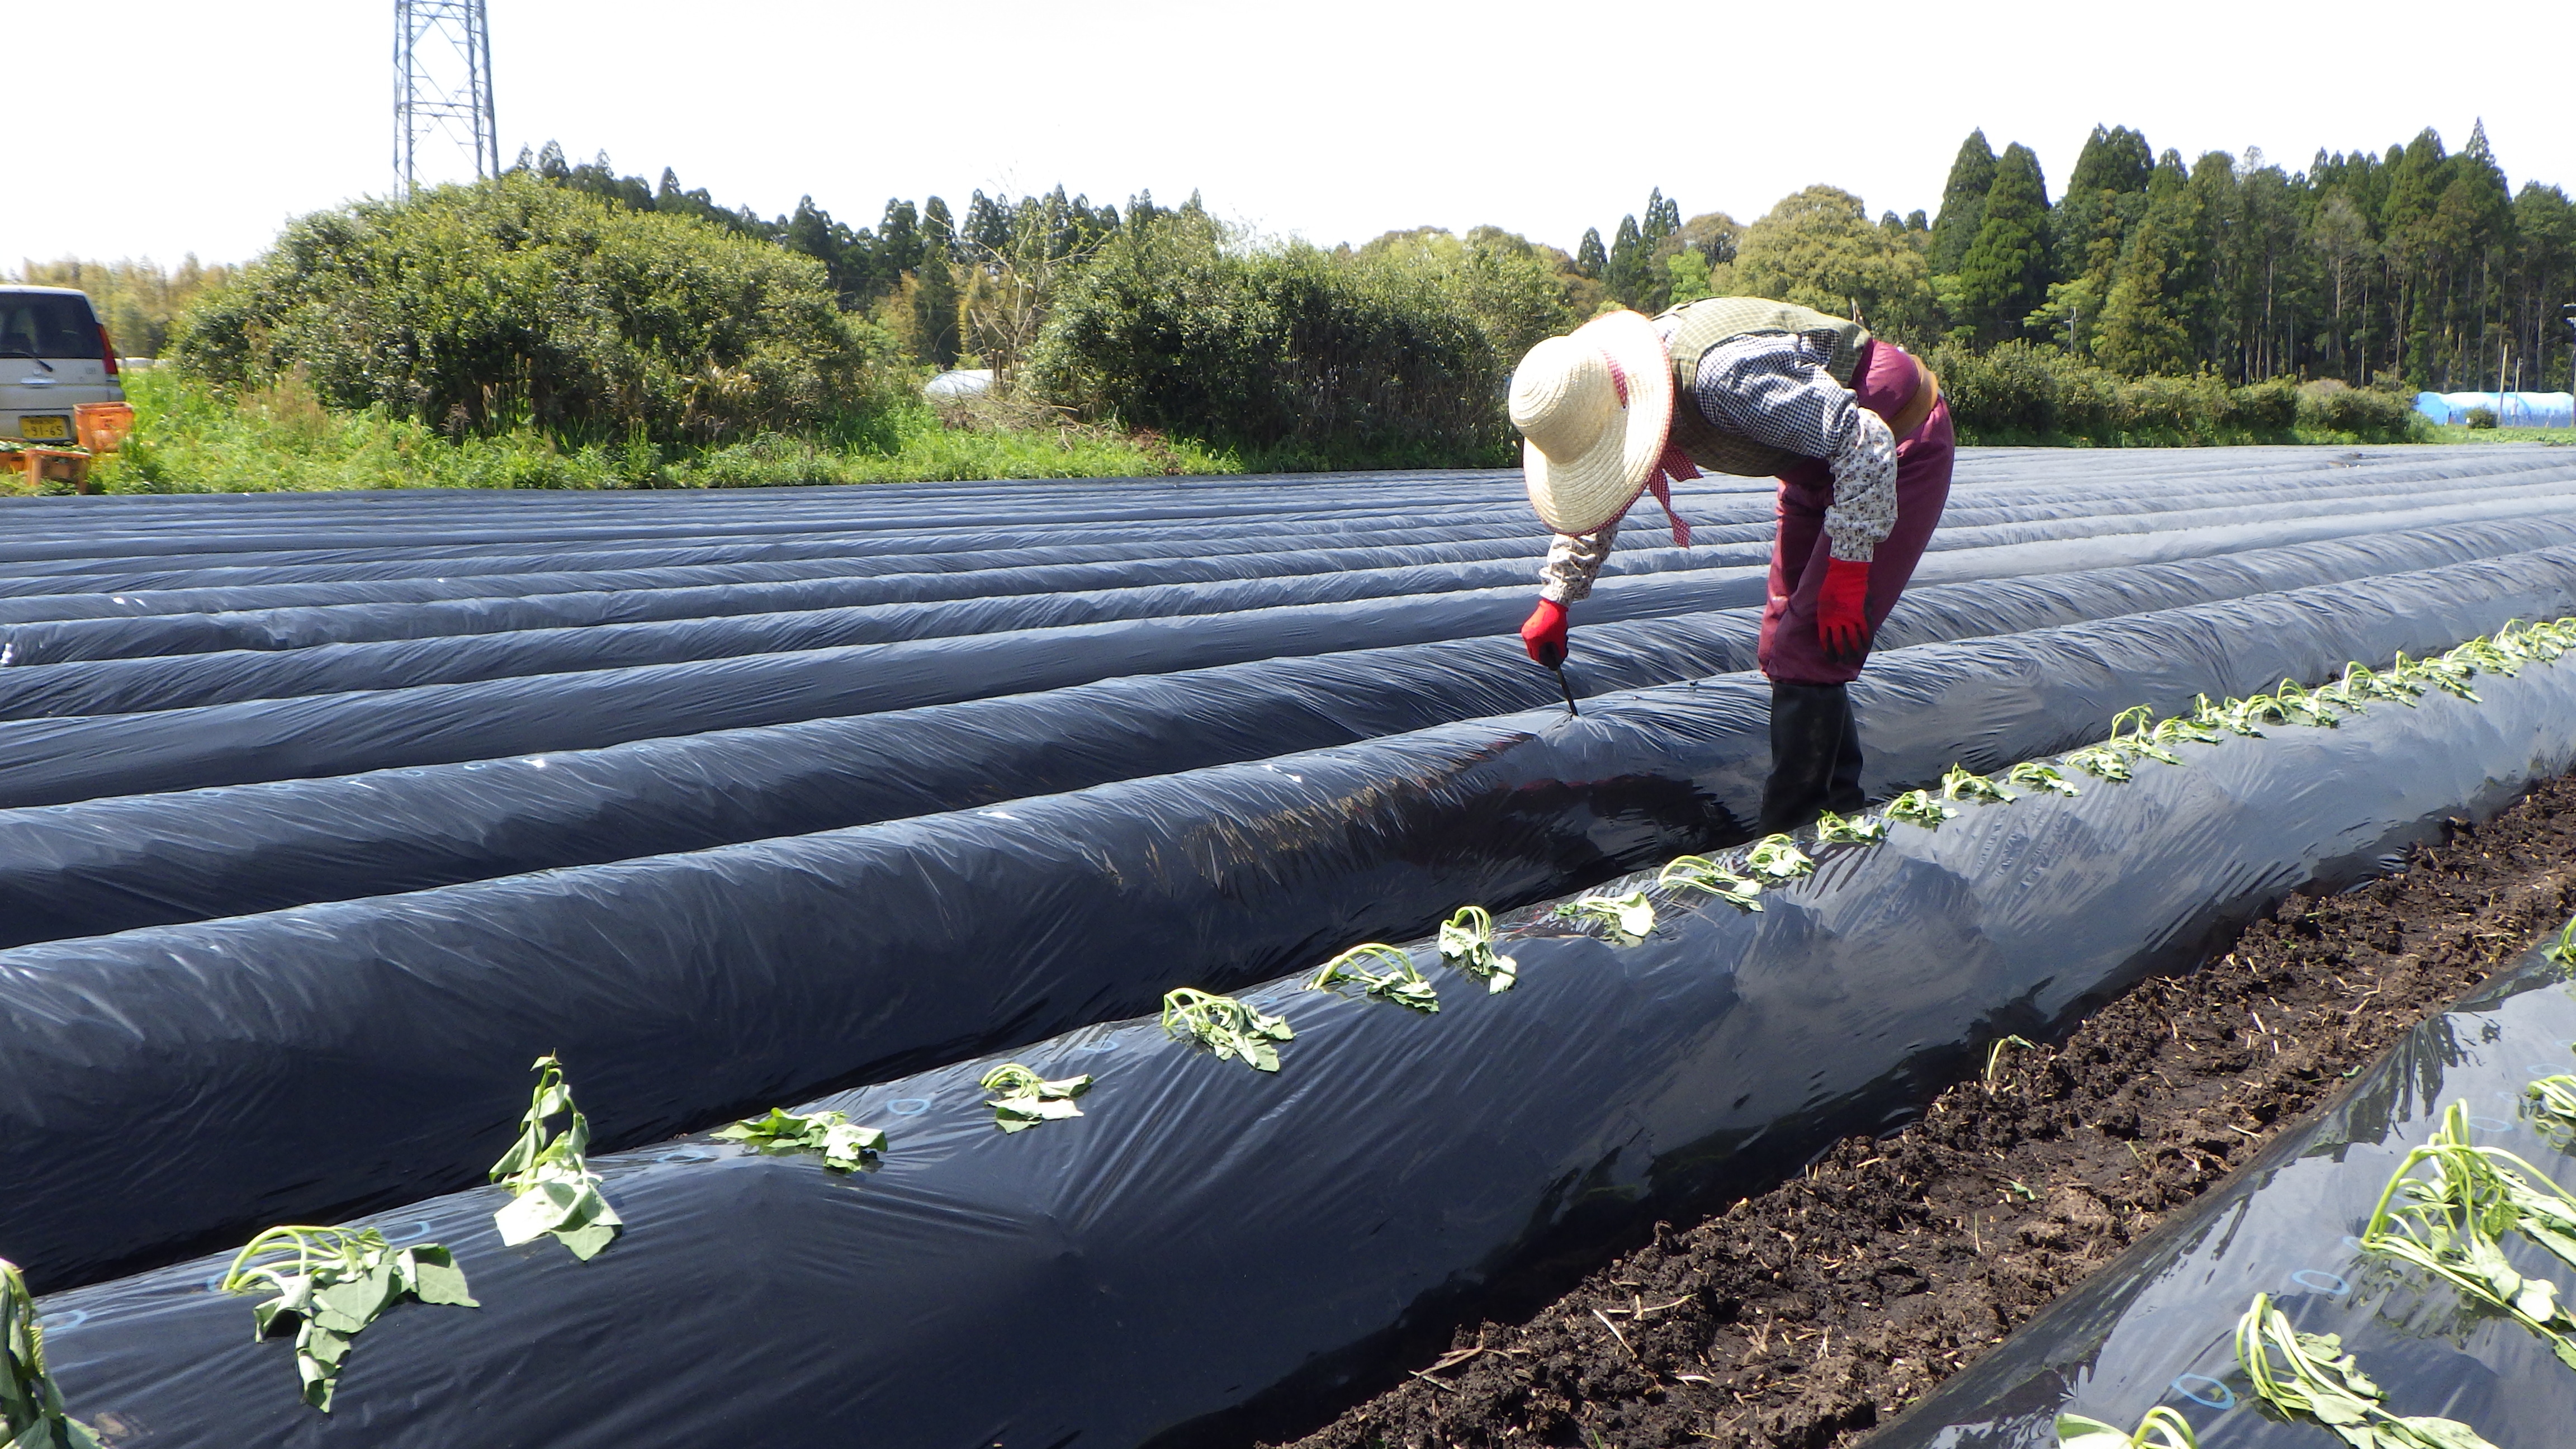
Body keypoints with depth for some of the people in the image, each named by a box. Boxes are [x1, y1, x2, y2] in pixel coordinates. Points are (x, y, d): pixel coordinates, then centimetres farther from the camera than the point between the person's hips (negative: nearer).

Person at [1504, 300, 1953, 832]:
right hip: (1823, 462, 9)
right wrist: (1554, 602, 14)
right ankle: (1839, 810, 25)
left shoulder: (1723, 375, -37)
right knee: (1781, 645, 11)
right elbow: (1593, 504, 12)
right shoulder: (1607, 399, -9)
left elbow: (1865, 441, -32)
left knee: (1807, 654, -13)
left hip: (1900, 446, -9)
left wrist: (1847, 574, -28)